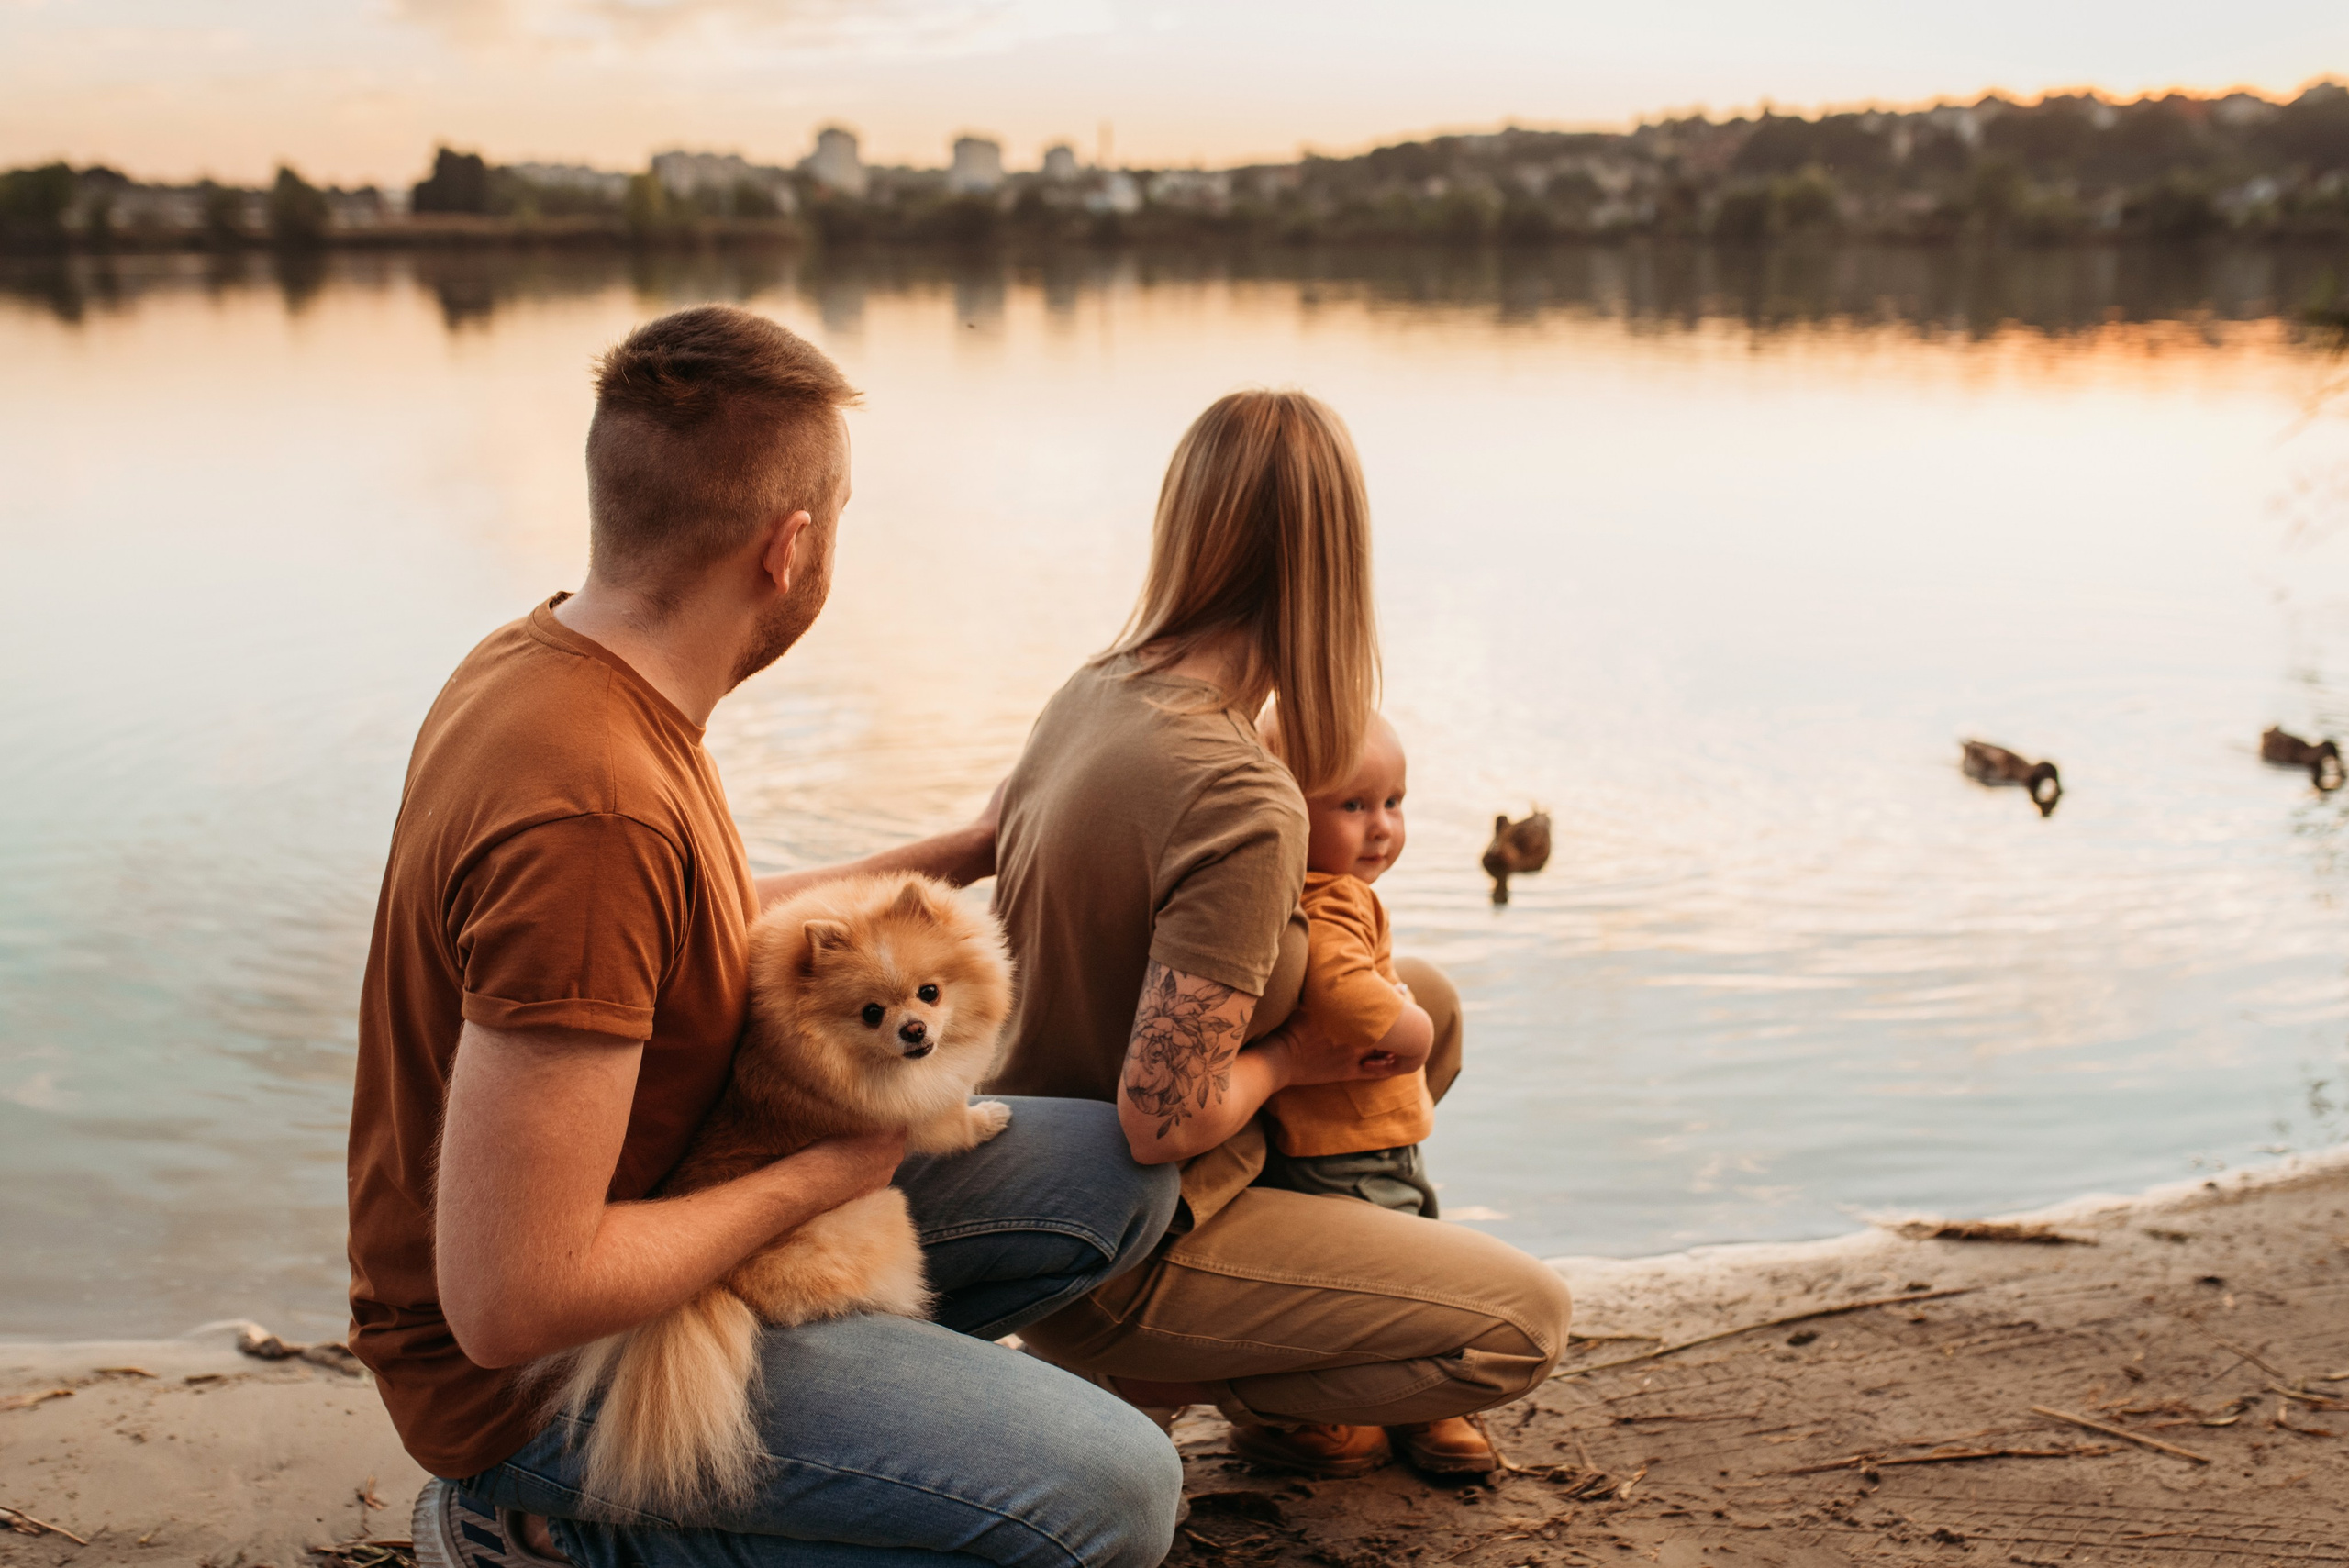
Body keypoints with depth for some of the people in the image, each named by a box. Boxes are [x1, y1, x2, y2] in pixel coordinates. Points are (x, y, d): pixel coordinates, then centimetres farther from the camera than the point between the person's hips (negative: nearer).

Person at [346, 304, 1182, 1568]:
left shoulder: (548, 658, -1)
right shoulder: (591, 811, -32)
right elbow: (509, 1304, -32)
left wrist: (953, 855, 23)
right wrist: (822, 1177, -18)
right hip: (531, 1370, -9)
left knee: (1116, 1171, 7)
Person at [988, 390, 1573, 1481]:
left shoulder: (1096, 689, -4)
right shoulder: (1244, 800, -31)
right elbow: (1165, 1119, -32)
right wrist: (1291, 1059, -10)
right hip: (1107, 1268, -8)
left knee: (1426, 1000, 18)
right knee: (1525, 1323, -3)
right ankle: (1165, 1377, 4)